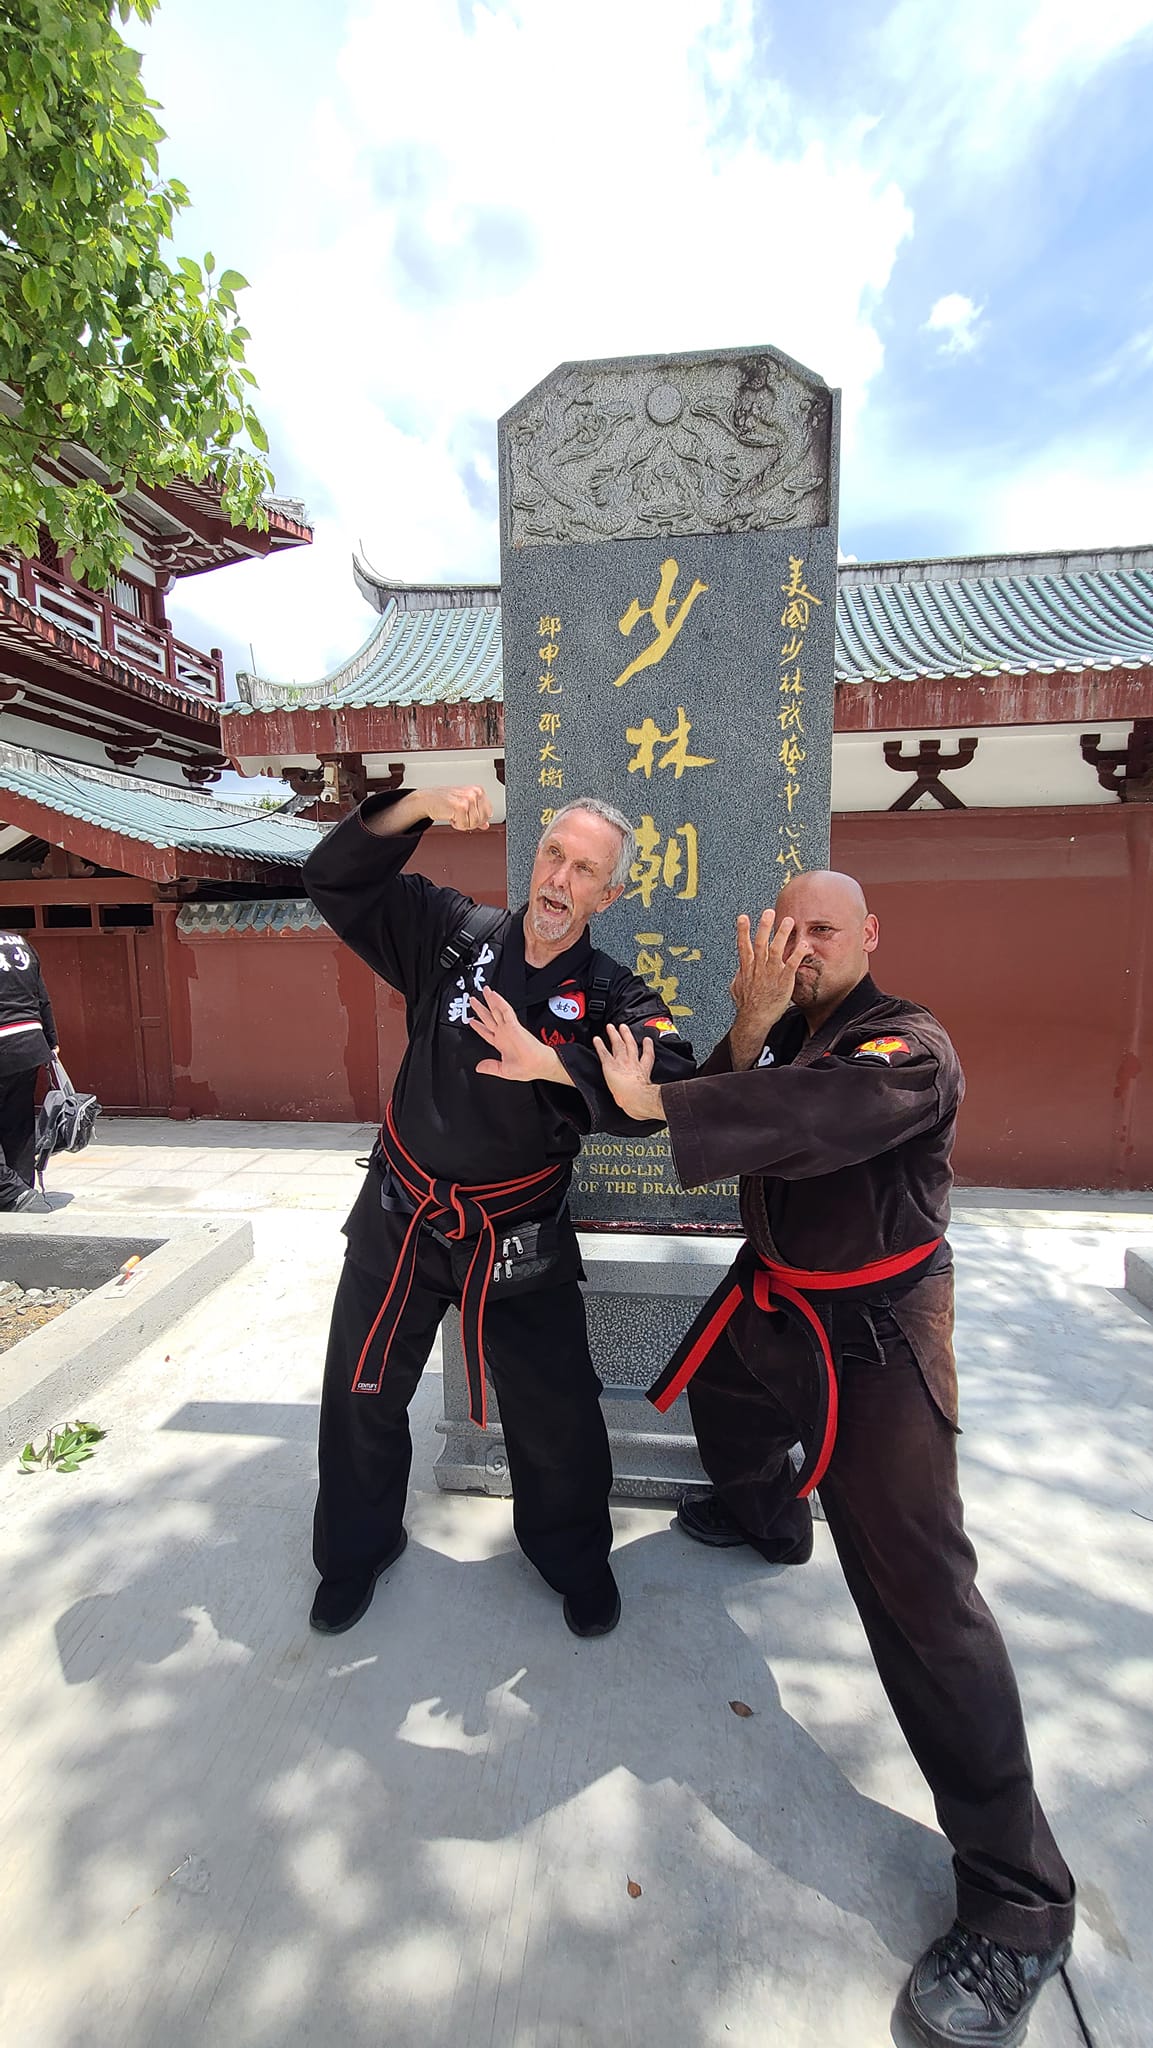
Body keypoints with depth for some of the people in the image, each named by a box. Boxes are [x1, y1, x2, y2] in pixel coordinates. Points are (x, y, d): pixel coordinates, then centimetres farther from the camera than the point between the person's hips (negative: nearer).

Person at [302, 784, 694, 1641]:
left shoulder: (612, 998, -9)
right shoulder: (455, 934, -5)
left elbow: (671, 1080, -27)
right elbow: (337, 879, -7)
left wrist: (554, 1065, -39)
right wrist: (418, 806, -21)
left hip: (517, 1238, -1)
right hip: (399, 1215, 2)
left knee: (557, 1409, 9)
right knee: (363, 1393, 17)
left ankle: (573, 1555, 41)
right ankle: (358, 1547, 45)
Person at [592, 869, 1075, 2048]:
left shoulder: (909, 1048, -20)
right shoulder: (781, 1036, 3)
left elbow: (820, 1109, -40)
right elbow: (730, 1117, -11)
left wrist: (658, 1102, -40)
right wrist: (749, 1029, -26)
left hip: (876, 1336, -8)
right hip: (773, 1300, 8)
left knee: (918, 1588, -10)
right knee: (726, 1419, 33)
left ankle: (1016, 1905, 5)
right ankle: (769, 1522, 65)